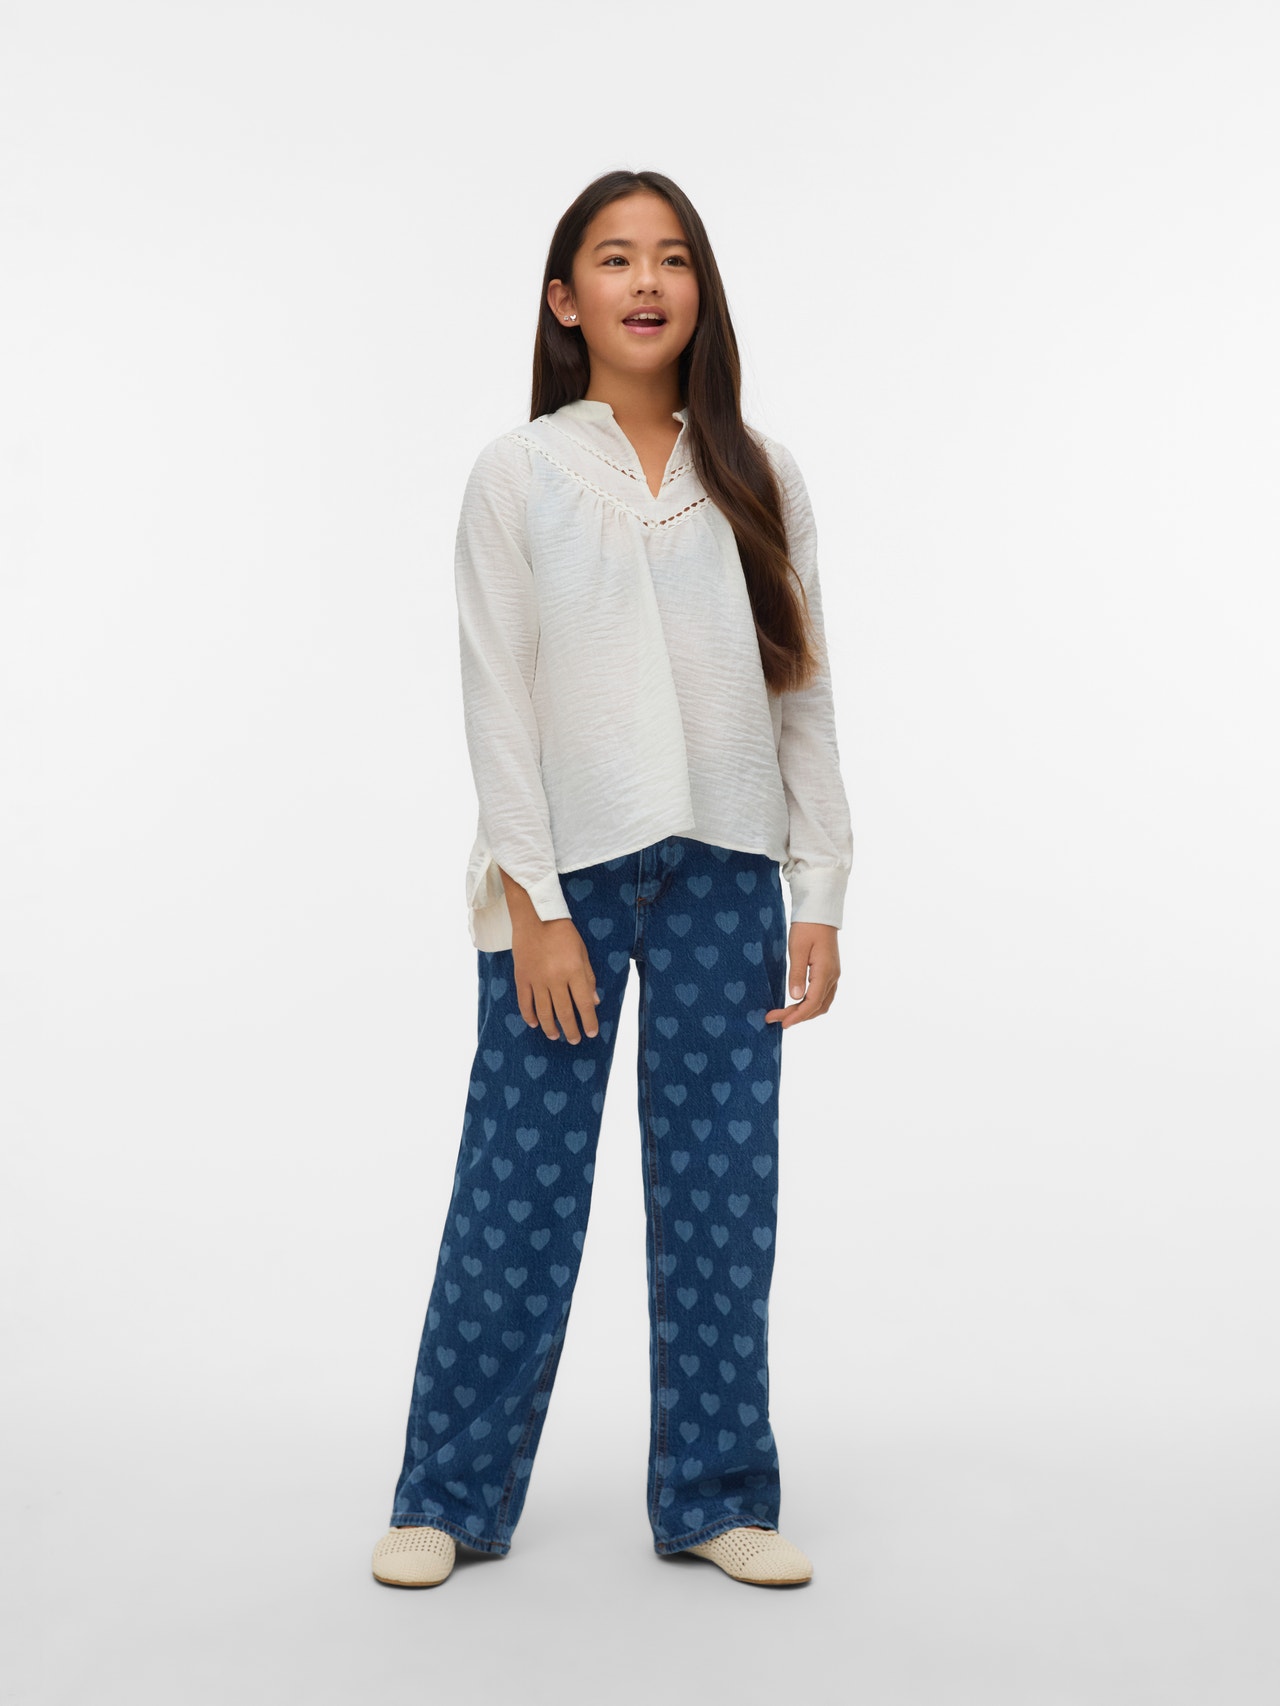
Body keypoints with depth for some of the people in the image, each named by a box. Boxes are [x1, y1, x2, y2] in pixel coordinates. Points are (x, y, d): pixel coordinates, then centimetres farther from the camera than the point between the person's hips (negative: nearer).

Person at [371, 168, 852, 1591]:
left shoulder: (760, 481, 9)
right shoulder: (518, 475, 2)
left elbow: (805, 698, 8)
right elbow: (498, 702, -4)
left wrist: (820, 899, 2)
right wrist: (536, 906, -10)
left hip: (724, 877, 3)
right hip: (564, 875, -2)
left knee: (721, 1193, 6)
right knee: (519, 1193, 2)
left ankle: (714, 1497, 22)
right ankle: (448, 1498, 19)